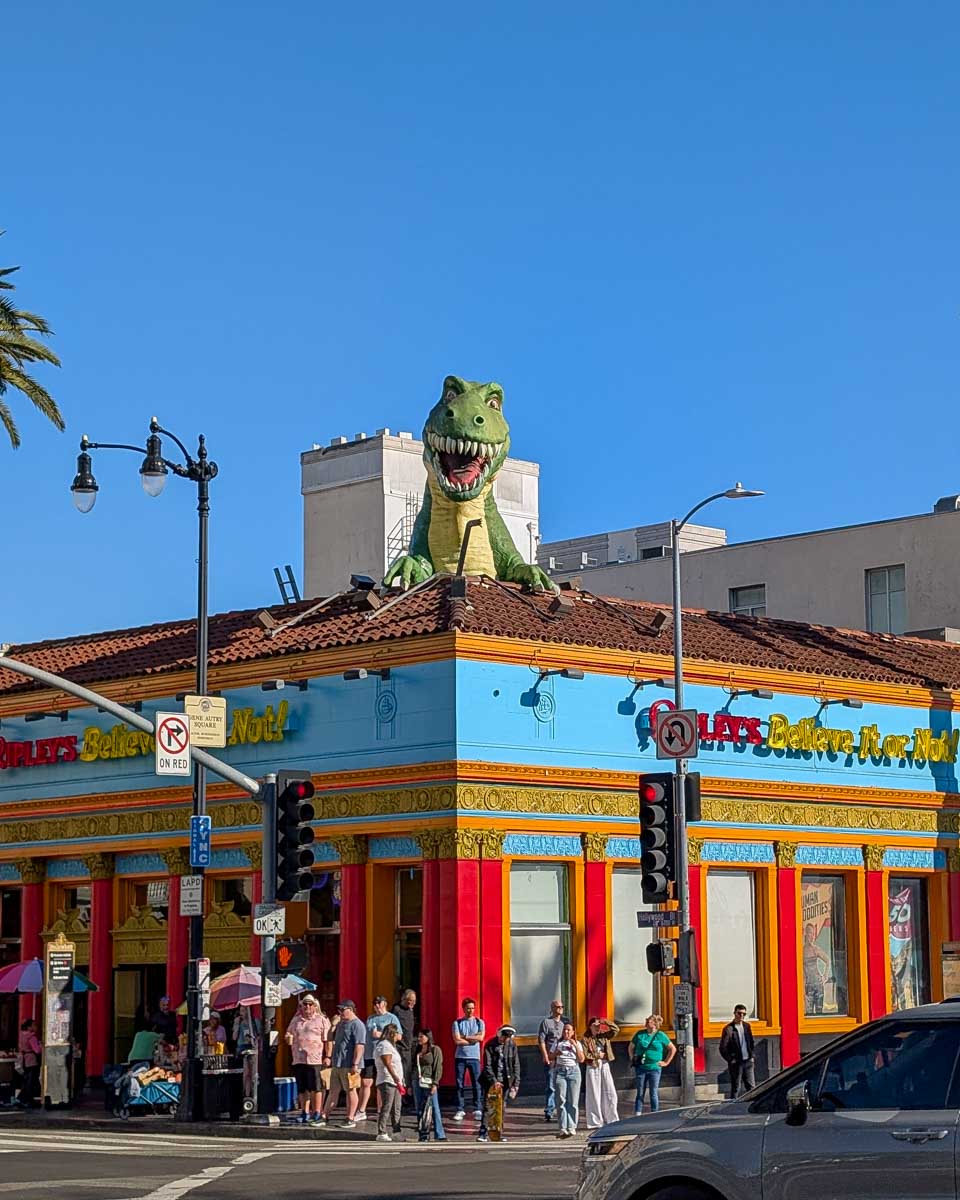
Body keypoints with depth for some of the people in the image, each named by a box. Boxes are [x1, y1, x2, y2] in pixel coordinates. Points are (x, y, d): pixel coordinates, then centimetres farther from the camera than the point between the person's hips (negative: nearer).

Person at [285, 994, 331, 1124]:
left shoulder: (321, 1020, 2)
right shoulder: (296, 1021, 17)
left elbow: (327, 1039, -2)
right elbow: (289, 1039, 26)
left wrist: (327, 1056, -9)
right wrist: (288, 1038, 1)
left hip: (315, 1059, -5)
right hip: (298, 1059, 5)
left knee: (316, 1087, -4)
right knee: (302, 1088, 9)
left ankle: (317, 1113, 1)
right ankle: (305, 1113, 16)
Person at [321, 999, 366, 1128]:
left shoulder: (357, 1025, -12)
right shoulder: (341, 1023, 18)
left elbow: (359, 1045, -19)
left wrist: (355, 1064, -24)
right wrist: (330, 1057, 22)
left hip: (349, 1065, -9)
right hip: (337, 1064, 9)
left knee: (351, 1091, -1)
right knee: (333, 1091, 10)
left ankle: (351, 1119, 4)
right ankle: (324, 1117, 13)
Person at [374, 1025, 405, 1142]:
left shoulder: (390, 1045, 21)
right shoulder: (384, 1045, -12)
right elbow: (387, 1064, -20)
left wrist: (399, 1081, 19)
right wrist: (395, 1078, -23)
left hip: (395, 1083, 11)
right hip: (387, 1082, -11)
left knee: (396, 1110, 12)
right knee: (386, 1108, -12)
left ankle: (395, 1132, 16)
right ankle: (381, 1133, -12)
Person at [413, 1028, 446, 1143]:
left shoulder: (435, 1050, -1)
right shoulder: (417, 1051, 16)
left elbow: (438, 1068, -7)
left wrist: (435, 1083, -15)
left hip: (429, 1082, -6)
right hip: (417, 1082, 6)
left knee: (433, 1108, -9)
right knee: (419, 1110, 5)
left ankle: (440, 1135, -8)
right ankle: (423, 1135, 10)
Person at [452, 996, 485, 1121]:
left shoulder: (479, 1022, 6)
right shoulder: (457, 1023, 3)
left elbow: (480, 1037, -10)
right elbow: (457, 1040, -9)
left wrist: (464, 1037, -7)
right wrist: (473, 1039, -6)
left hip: (474, 1057, 0)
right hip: (460, 1057, 0)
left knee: (476, 1084, -2)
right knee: (459, 1084, 1)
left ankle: (477, 1110, 3)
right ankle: (460, 1110, 6)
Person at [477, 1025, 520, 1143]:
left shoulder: (512, 1045, 1)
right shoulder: (490, 1045, -7)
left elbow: (516, 1065, 2)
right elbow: (487, 1066, -10)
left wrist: (516, 1083, -4)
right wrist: (494, 1081, -19)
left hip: (505, 1081, 2)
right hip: (491, 1080, -2)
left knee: (501, 1107, 4)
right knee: (487, 1106, -6)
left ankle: (499, 1133, 9)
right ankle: (483, 1133, -7)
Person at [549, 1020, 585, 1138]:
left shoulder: (577, 1044, 10)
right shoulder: (557, 1042, 12)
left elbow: (581, 1059, -1)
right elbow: (550, 1057, 12)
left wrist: (575, 1045, -8)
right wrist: (556, 1053, -8)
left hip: (573, 1071, 0)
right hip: (560, 1071, 0)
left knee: (573, 1101, -3)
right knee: (561, 1100, -7)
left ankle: (571, 1128, 0)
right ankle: (563, 1128, -9)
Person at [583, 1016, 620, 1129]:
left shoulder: (604, 1036, 8)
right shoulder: (586, 1039, -4)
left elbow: (616, 1029, 0)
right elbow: (585, 1054, -11)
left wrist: (605, 1022, -8)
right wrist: (598, 1055, -8)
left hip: (604, 1066, 4)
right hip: (593, 1067, -4)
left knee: (610, 1094, 4)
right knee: (594, 1095, 1)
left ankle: (611, 1119, 14)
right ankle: (595, 1122, 7)